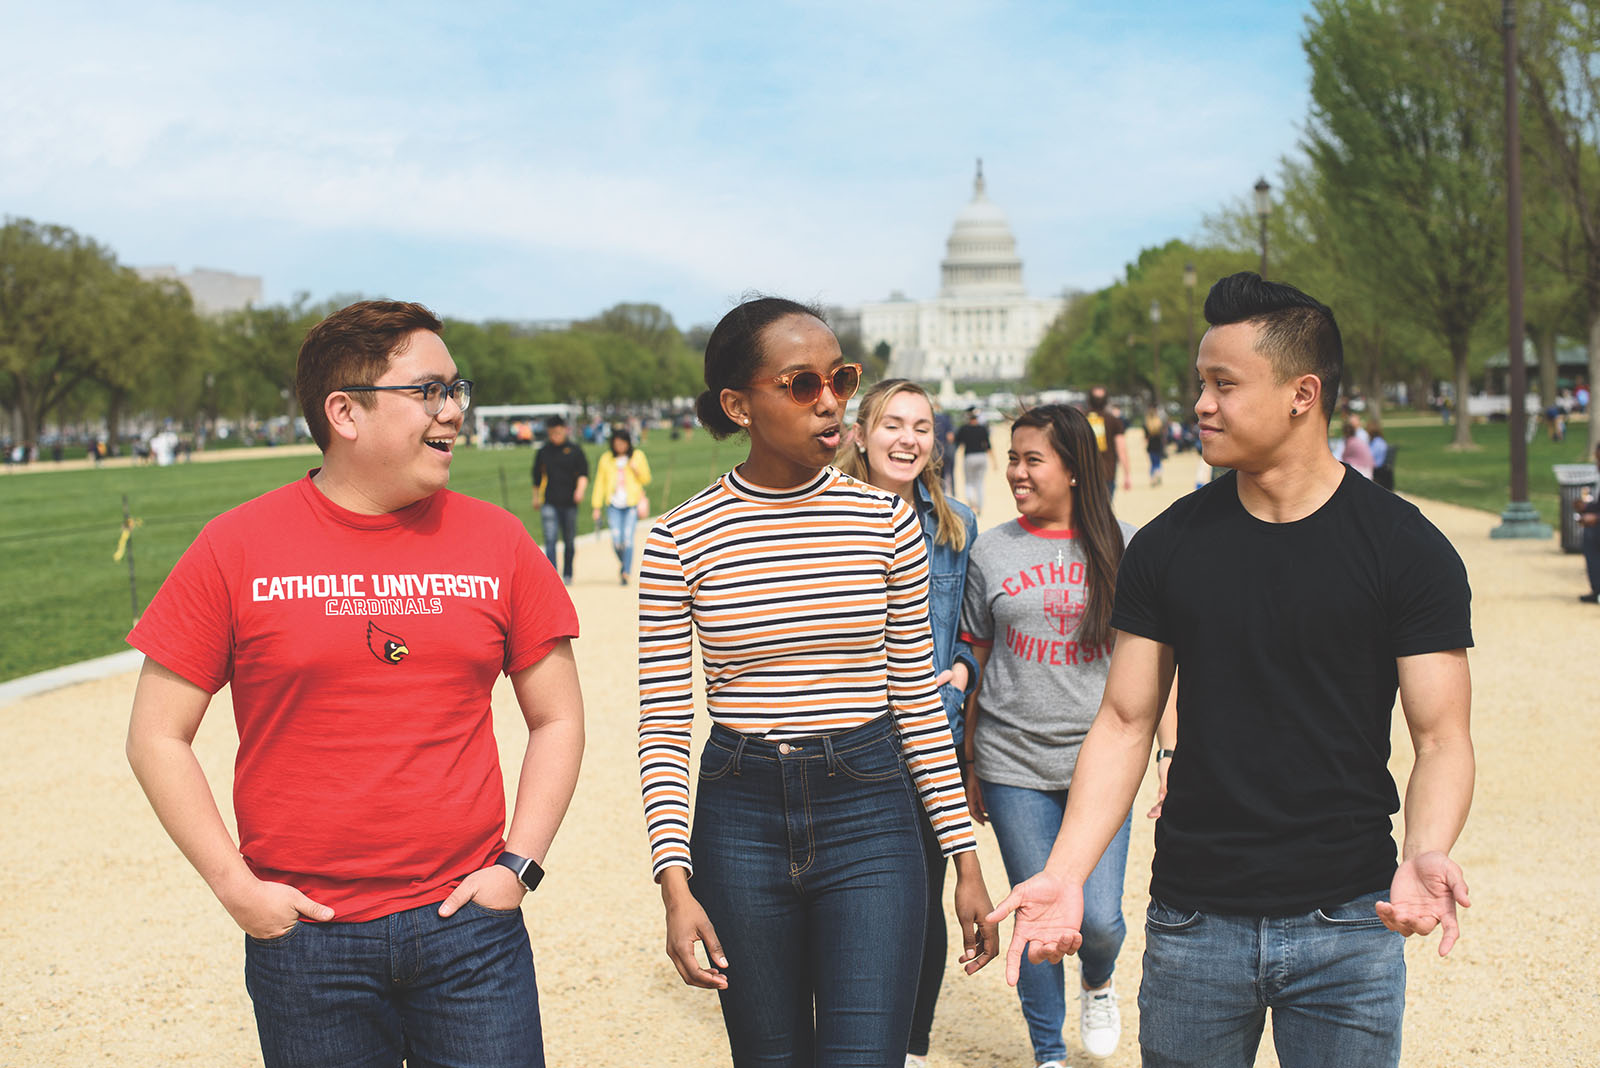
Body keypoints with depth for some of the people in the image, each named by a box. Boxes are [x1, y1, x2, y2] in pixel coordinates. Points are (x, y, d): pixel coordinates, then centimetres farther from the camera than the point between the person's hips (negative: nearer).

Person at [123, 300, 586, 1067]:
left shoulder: (496, 541, 3)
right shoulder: (237, 550, -2)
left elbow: (558, 720, 9)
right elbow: (157, 737, 1)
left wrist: (518, 863, 0)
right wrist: (235, 885, -5)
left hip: (467, 922, 1)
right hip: (303, 936, -1)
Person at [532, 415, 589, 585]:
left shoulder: (575, 450, 3)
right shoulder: (543, 452, 8)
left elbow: (583, 473, -1)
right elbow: (537, 477, 19)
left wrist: (580, 489, -19)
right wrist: (536, 497, 25)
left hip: (569, 502, 0)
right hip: (549, 503, 0)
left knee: (569, 541, 8)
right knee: (550, 540, -12)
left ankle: (567, 575, 23)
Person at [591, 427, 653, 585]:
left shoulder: (637, 456, 7)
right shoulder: (606, 459, 9)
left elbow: (646, 479, 11)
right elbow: (600, 483, 11)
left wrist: (636, 469, -9)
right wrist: (597, 507, 8)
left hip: (632, 503, -1)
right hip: (613, 505, 1)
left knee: (628, 539, -11)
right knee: (616, 540, -9)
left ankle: (626, 573, -3)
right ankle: (624, 563, 20)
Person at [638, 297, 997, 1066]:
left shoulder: (886, 521, 0)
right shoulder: (680, 540, -4)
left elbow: (918, 701, 6)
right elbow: (662, 727, -2)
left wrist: (965, 858, 5)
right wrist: (675, 883, -11)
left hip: (870, 810, 0)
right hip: (741, 816, 0)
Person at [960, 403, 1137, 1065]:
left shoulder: (1124, 547, 1)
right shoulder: (991, 551, 3)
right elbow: (975, 664, 9)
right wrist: (970, 768, 10)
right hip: (1013, 765, 1)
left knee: (1099, 917, -5)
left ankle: (1099, 985, 31)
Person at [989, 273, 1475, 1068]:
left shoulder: (1406, 548, -6)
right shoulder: (1168, 546, 2)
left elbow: (1441, 739, -6)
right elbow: (1125, 724, 4)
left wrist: (1426, 853, -26)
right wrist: (1063, 872, -8)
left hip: (1347, 922, -2)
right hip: (1192, 922, 2)